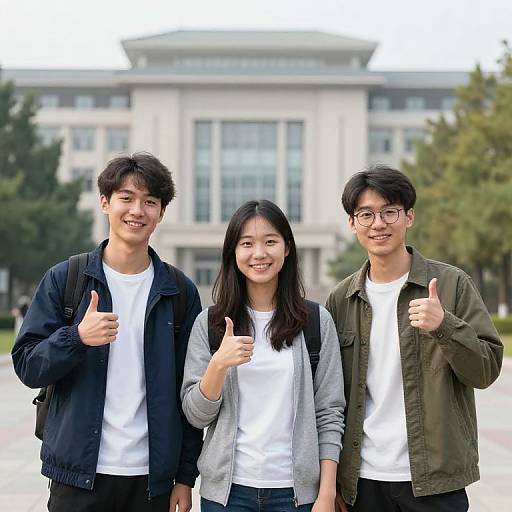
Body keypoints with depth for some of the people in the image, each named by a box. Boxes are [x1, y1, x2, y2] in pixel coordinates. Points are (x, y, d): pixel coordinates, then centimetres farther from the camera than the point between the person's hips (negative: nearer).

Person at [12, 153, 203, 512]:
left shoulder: (181, 293, 4)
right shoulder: (64, 279, 0)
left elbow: (190, 392, 5)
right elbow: (27, 367, -3)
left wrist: (186, 475, 2)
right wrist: (77, 337, -21)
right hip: (79, 474, -1)